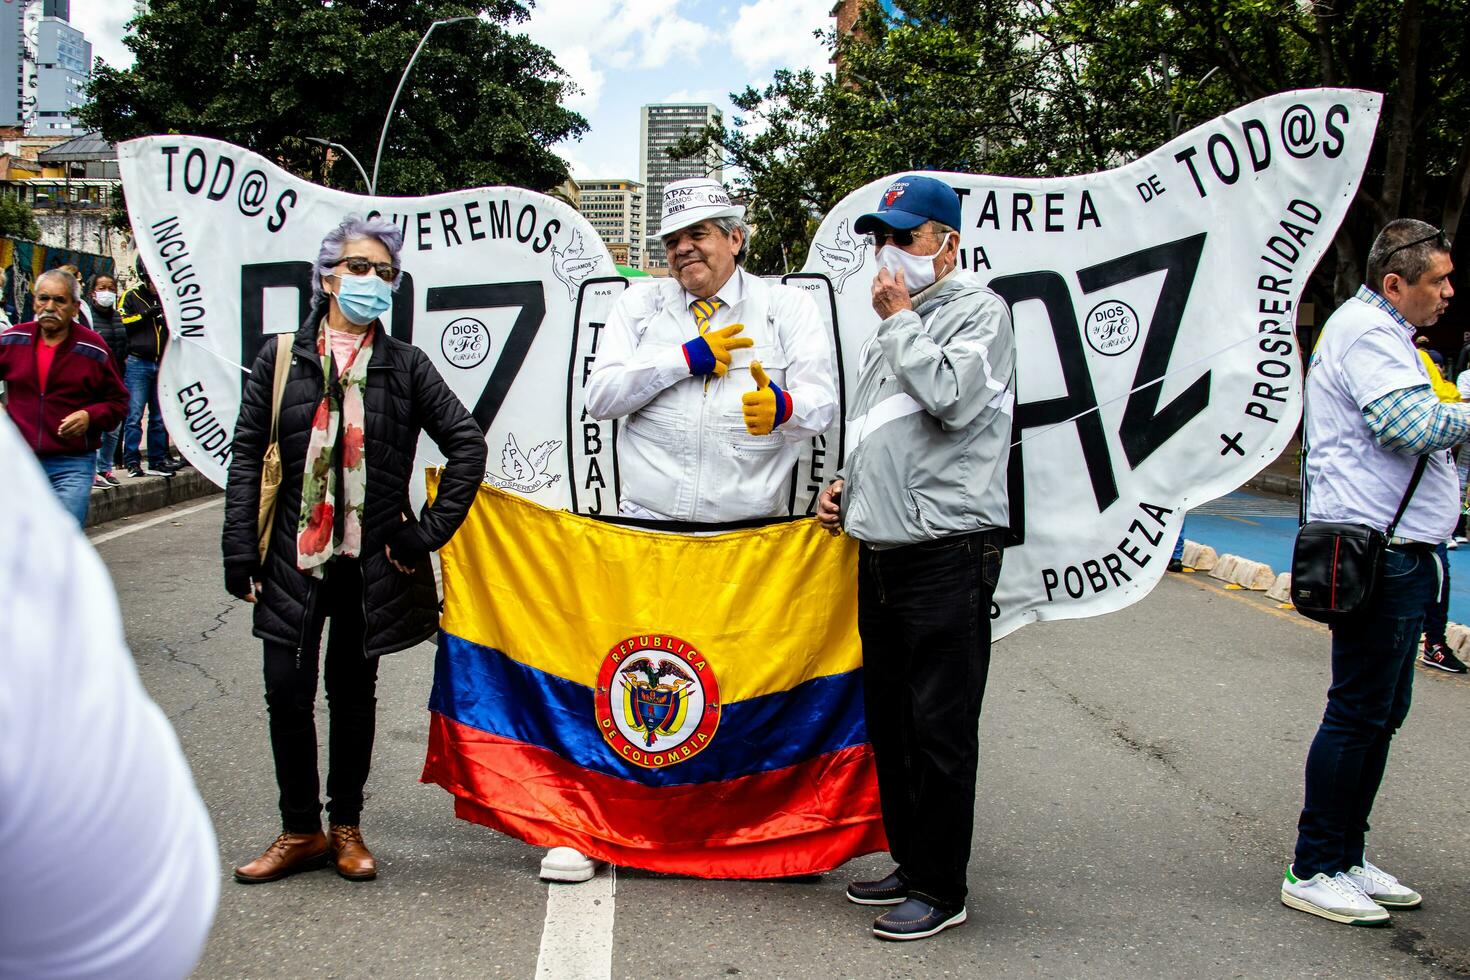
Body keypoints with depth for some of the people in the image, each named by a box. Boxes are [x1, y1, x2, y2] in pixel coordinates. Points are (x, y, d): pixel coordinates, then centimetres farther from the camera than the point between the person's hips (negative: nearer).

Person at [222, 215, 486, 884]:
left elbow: (467, 444, 1)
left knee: (353, 692, 10)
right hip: (295, 555, 0)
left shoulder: (405, 365, 2)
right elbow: (246, 457, 2)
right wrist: (240, 554, -4)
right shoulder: (280, 360, 3)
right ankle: (300, 831, 16)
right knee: (287, 691, 0)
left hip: (372, 557, 0)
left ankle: (345, 826, 25)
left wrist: (430, 530, -6)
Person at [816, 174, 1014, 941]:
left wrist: (899, 321, -12)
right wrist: (845, 482, 12)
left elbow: (952, 397, -23)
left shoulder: (977, 309, -5)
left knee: (940, 727, -3)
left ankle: (942, 889, 7)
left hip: (947, 554, -9)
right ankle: (909, 858, 29)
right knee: (889, 719, 15)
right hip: (881, 553, 9)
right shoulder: (895, 321, 20)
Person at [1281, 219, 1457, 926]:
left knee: (1382, 711, 15)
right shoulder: (1365, 329, -12)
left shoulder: (1382, 331, 23)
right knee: (1358, 714, -7)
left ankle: (1345, 859, 24)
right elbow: (1414, 424, -24)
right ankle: (1312, 872, 1)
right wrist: (1465, 414, -7)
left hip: (1398, 552, 11)